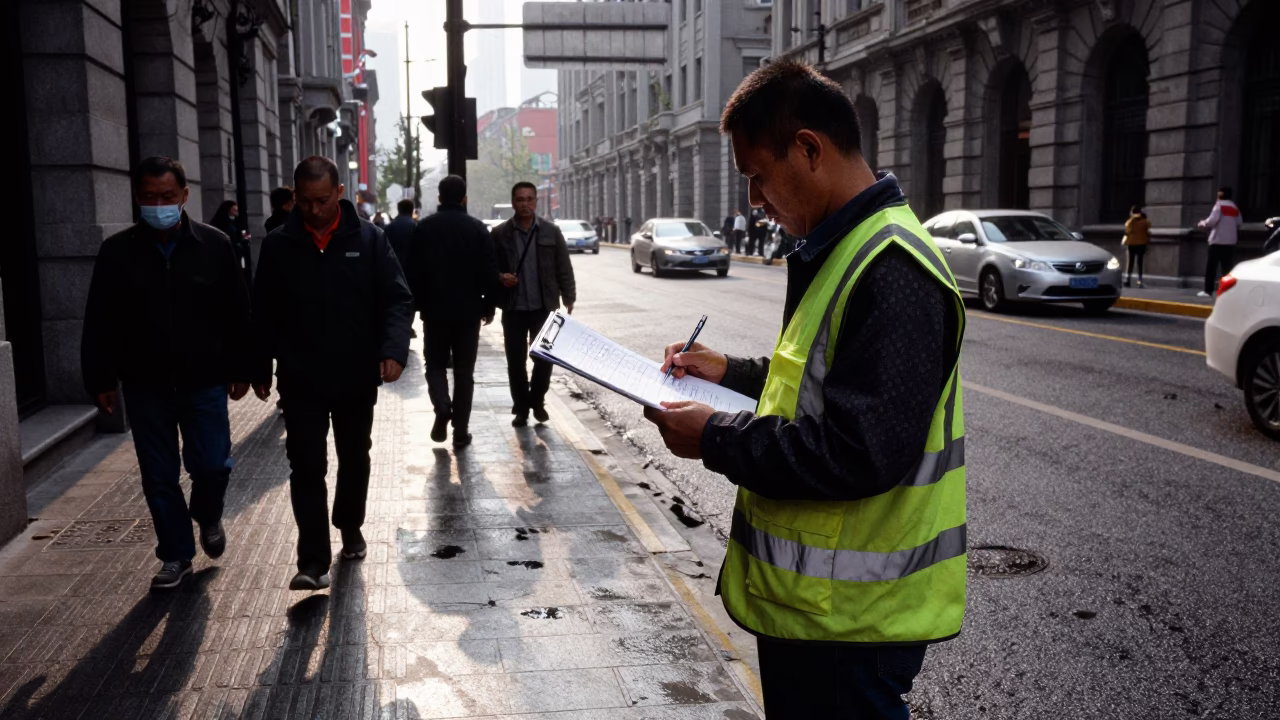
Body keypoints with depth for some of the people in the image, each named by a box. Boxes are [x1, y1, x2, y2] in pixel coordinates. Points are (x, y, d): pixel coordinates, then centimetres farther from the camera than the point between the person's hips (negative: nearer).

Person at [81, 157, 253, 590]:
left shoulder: (213, 246, -2)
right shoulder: (117, 252, -1)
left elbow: (237, 314, 2)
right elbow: (99, 324, 2)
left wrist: (240, 370, 1)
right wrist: (100, 381, -1)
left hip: (205, 381, -1)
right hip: (146, 386, 1)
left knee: (212, 465, -2)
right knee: (159, 477, 8)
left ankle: (208, 518, 32)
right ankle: (176, 555, 23)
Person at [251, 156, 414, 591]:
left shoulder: (368, 239, -3)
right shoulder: (278, 246, 0)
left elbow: (398, 298, -6)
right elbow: (263, 314, 5)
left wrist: (393, 349, -21)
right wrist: (260, 370, 6)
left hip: (357, 377, 1)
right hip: (300, 380, -1)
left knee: (354, 460, 17)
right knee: (307, 468, -5)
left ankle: (350, 528, 39)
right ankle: (313, 560, -2)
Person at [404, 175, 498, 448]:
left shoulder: (424, 227, -2)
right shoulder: (478, 228, -3)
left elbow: (412, 270, -1)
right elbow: (490, 271, -4)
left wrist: (419, 303, 9)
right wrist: (489, 305, 6)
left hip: (435, 309, 0)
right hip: (469, 310, 0)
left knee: (435, 364, 14)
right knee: (464, 371, 7)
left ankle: (442, 408, -12)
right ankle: (460, 430, 7)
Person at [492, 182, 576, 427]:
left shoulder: (551, 231, 2)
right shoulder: (500, 233, 1)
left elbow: (563, 268, 3)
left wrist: (568, 298, -2)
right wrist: (500, 277, -16)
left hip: (544, 306, 0)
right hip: (513, 308, 0)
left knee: (545, 358, 7)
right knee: (515, 360, 5)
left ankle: (537, 402, 27)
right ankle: (521, 408, 18)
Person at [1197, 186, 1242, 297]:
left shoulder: (1219, 205, -6)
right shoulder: (1234, 208, 14)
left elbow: (1212, 220, -14)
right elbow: (1239, 222, 17)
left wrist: (1203, 223, 3)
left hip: (1218, 240, -6)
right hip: (1230, 241, 6)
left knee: (1211, 266, -3)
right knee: (1227, 267, 5)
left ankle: (1208, 290, -7)